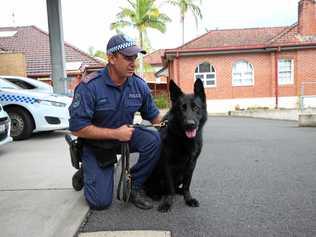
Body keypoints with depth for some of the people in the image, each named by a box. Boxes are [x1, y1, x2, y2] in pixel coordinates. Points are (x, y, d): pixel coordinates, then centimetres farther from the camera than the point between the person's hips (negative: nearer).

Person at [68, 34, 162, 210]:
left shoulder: (139, 85, -8)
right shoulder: (89, 86, -22)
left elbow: (153, 115, 3)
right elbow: (77, 128, -23)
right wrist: (116, 133, -24)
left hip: (126, 134, 4)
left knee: (154, 139, -27)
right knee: (100, 201, -10)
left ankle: (134, 186, -6)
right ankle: (87, 172, 24)